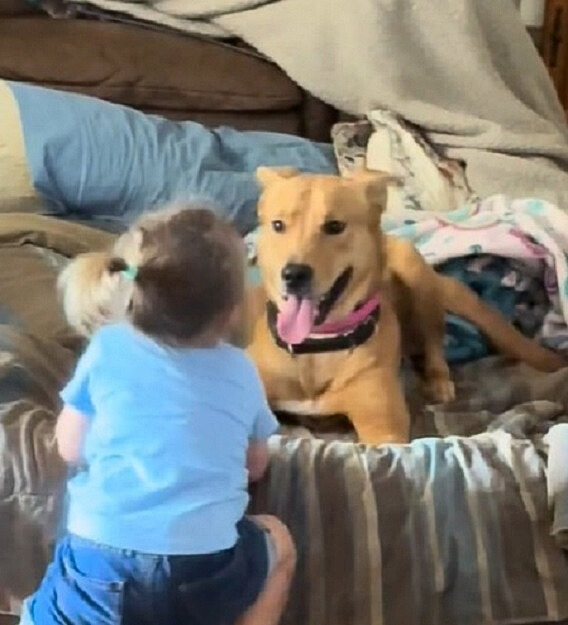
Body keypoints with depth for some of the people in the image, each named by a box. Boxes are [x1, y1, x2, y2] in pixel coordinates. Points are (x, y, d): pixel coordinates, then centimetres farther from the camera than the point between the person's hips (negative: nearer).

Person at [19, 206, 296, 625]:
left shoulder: (107, 347, 3)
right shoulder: (240, 371, 6)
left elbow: (71, 448, 12)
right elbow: (255, 466, 19)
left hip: (99, 569, -1)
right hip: (203, 575, 1)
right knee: (278, 541, 27)